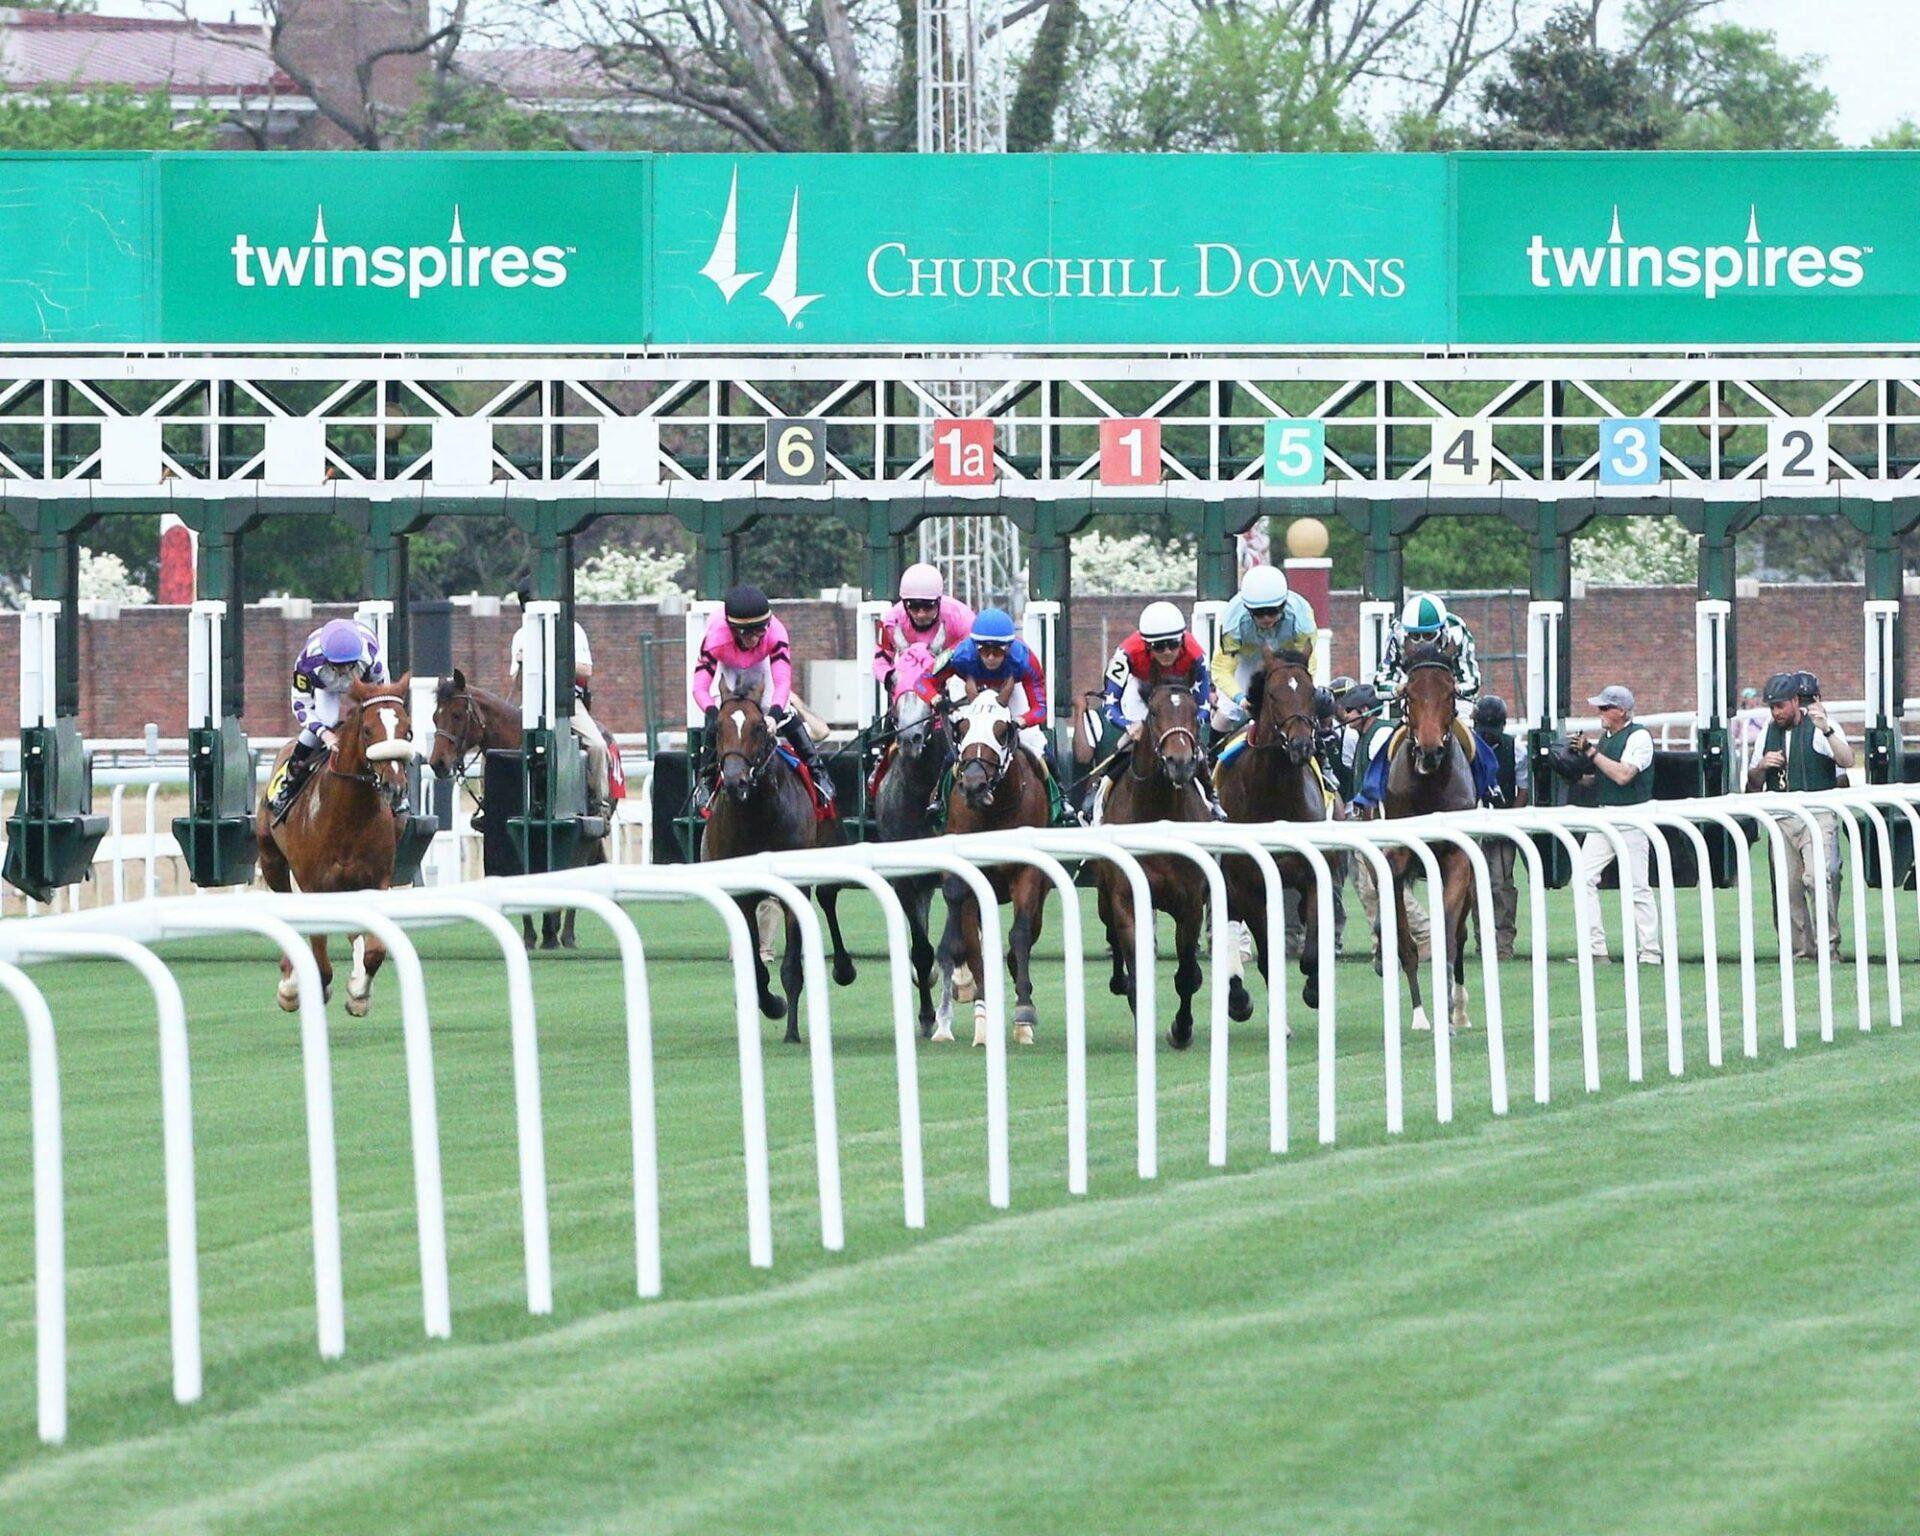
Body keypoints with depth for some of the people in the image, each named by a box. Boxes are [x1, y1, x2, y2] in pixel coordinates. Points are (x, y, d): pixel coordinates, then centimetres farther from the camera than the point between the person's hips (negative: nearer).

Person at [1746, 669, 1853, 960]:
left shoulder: (1820, 728, 0)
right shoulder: (1769, 733, 16)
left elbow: (1847, 761, -17)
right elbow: (1753, 785, 20)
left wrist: (1826, 730, -30)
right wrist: (1762, 766, -2)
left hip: (1818, 816, -5)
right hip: (1781, 821, 6)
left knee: (1818, 878, -22)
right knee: (1789, 888, 2)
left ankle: (1830, 945, -18)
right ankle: (1801, 950, 9)